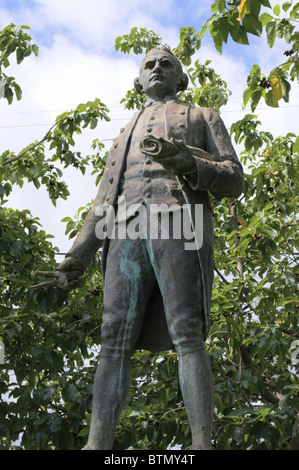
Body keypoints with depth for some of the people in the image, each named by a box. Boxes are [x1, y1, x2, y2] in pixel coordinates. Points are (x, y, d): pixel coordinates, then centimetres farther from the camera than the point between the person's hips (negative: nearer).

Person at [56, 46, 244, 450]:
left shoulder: (203, 118, 26)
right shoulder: (127, 134, 37)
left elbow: (234, 181, 11)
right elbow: (105, 198, 28)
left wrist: (189, 162, -10)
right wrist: (81, 251, 12)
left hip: (178, 223, -3)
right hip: (126, 234, 4)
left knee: (187, 335, -17)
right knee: (115, 340, -11)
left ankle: (202, 445, -23)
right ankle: (97, 446, -18)